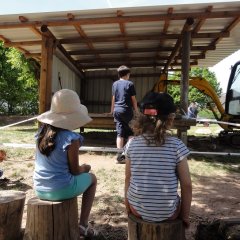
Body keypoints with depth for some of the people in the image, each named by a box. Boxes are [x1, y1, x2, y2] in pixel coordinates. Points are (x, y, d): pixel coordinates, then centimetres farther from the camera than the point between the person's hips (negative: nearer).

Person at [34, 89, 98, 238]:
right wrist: (85, 168, 9)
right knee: (91, 178, 19)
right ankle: (83, 225, 19)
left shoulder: (42, 132, 0)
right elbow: (74, 170, -12)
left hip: (40, 189, 6)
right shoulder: (71, 138, -20)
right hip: (60, 190, -6)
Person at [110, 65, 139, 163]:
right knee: (130, 133, 11)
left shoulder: (115, 84, 9)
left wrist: (112, 110, 24)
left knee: (120, 133, 4)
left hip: (117, 110, 4)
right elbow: (133, 100, -2)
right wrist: (136, 111, 8)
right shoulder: (130, 84, -4)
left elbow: (113, 99, 13)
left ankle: (120, 156, 3)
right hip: (127, 111, -4)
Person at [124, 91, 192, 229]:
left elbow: (128, 179, 0)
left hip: (137, 210, 2)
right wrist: (185, 215, 5)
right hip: (168, 213, -1)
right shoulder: (177, 145, -13)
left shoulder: (132, 144, -8)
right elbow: (187, 185, -9)